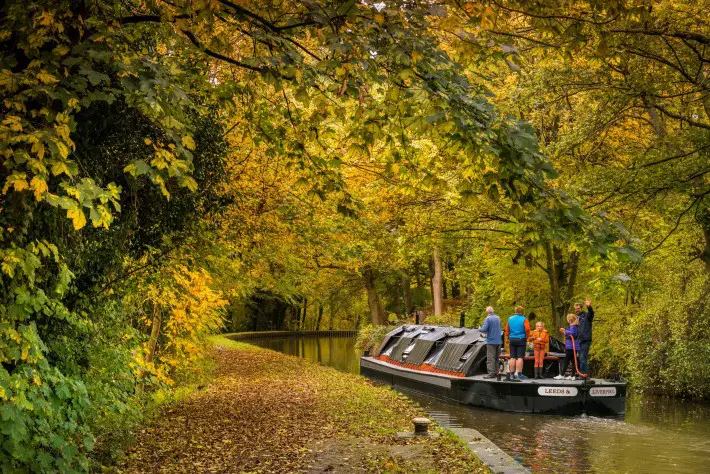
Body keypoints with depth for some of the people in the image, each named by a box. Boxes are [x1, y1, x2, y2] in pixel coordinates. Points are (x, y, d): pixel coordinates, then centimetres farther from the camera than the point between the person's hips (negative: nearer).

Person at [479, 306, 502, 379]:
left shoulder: (488, 318, -12)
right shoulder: (498, 318, 10)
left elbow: (484, 329, -18)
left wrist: (479, 329, 4)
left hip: (491, 341, -7)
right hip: (498, 341, 7)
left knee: (490, 358, -7)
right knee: (496, 358, 13)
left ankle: (491, 373, -11)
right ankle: (495, 372, 17)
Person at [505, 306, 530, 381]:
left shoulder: (510, 319, 8)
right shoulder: (524, 319, -6)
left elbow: (507, 330, 9)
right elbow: (527, 329, -13)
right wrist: (527, 337, 1)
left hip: (512, 339, 4)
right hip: (521, 339, -4)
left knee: (513, 357, 8)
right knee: (520, 357, -4)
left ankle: (512, 374, 9)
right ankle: (519, 374, -7)